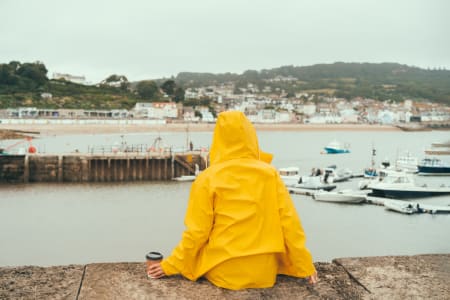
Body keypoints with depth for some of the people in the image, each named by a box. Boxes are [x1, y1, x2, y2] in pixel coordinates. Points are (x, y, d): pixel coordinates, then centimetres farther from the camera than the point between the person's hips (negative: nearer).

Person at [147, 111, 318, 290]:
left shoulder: (208, 178, -10)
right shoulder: (270, 174, -4)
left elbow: (196, 231, -8)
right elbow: (289, 221, -3)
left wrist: (171, 265, 6)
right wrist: (304, 266, 7)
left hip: (223, 273, -1)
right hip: (264, 273, 2)